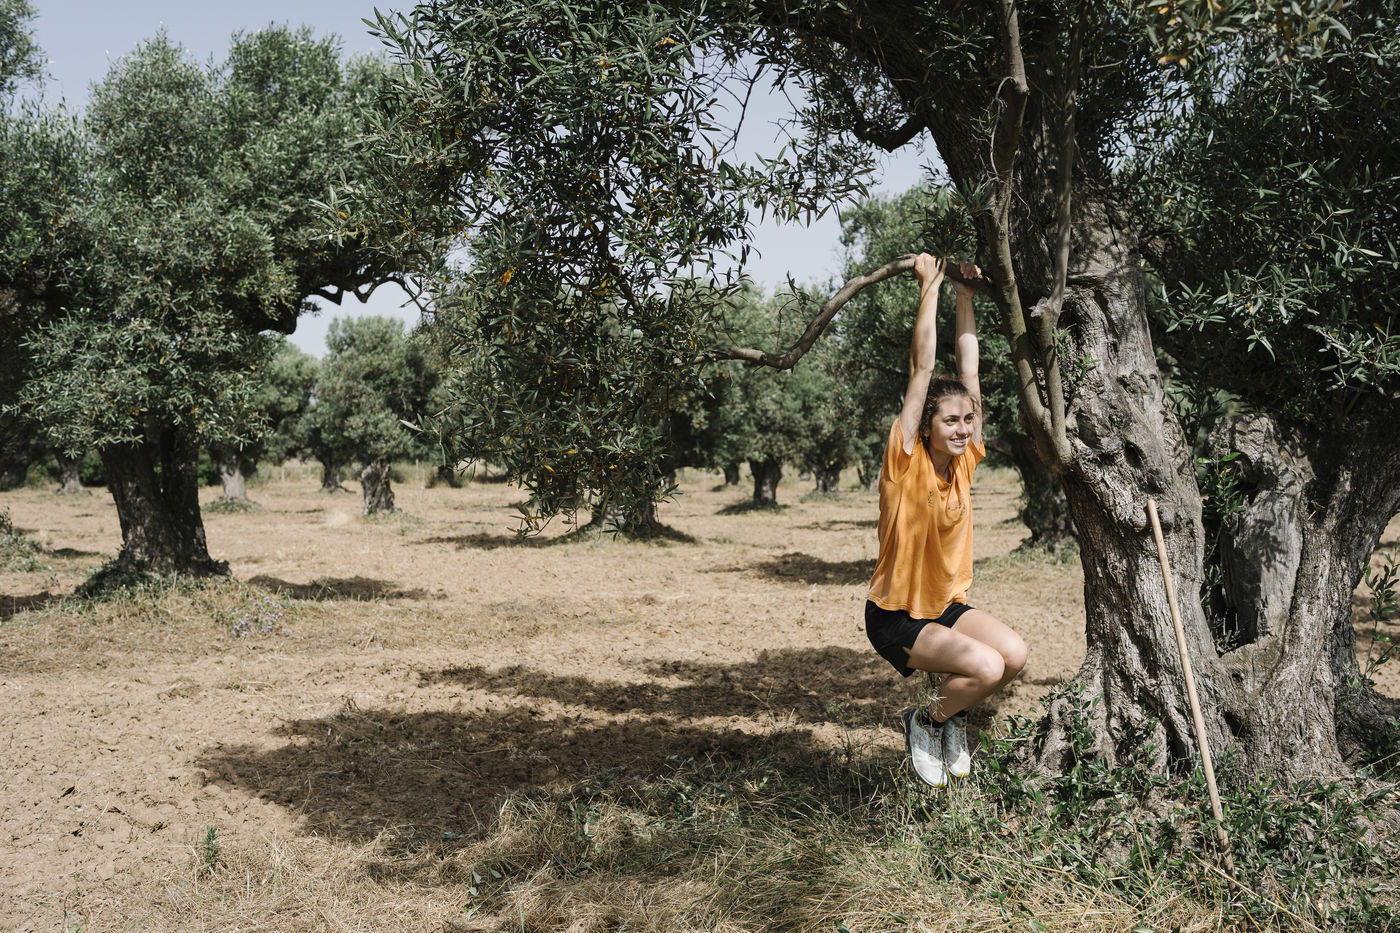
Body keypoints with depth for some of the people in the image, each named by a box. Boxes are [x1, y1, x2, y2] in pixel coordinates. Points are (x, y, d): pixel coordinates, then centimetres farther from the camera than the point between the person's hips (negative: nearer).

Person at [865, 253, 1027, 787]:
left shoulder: (964, 460, -1)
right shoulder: (905, 462, -16)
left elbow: (968, 371, -2)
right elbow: (922, 369, -20)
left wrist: (965, 294, -1)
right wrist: (929, 287, -18)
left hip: (947, 603, 6)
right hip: (895, 615, -6)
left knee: (1014, 654, -18)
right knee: (986, 666, -25)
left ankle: (951, 715, 11)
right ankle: (927, 723, 5)